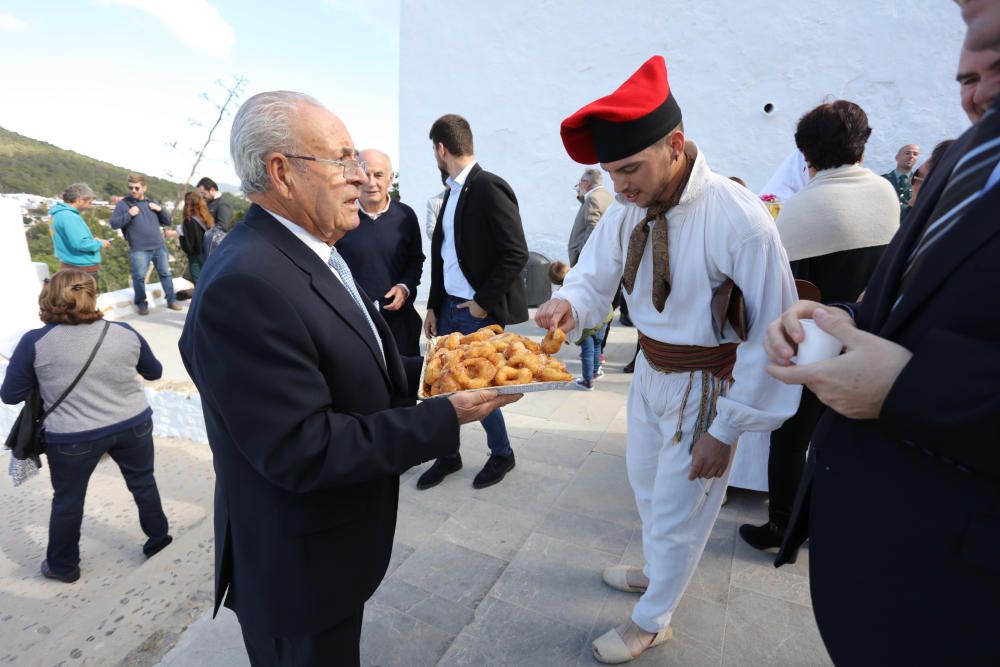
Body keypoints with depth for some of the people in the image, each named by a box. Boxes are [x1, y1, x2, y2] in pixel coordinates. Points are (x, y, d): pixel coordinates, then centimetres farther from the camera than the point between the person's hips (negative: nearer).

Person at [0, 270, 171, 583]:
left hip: (73, 438, -1)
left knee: (68, 499, 19)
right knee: (143, 483, 20)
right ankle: (158, 539, 34)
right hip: (133, 426, 1)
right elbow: (154, 372, 9)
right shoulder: (124, 332, -4)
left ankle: (63, 566, 36)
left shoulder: (35, 343, -9)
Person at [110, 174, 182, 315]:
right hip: (139, 249, -4)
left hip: (159, 246, 4)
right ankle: (141, 303, 12)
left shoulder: (152, 202, 14)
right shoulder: (123, 204, 0)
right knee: (139, 277, -2)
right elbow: (113, 224, -4)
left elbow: (167, 222, 14)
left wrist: (160, 210, -4)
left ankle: (172, 300, 17)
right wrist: (128, 214, -17)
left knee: (165, 273, 8)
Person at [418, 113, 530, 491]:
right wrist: (434, 307, 12)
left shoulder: (489, 188, -13)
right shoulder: (452, 191, 11)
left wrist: (483, 302, -15)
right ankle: (449, 455, 32)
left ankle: (501, 455, 29)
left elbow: (516, 254, -18)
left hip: (479, 311, -7)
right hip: (449, 306, 7)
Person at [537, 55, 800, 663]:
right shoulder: (626, 210, -8)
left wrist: (725, 429, -16)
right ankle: (658, 572, 57)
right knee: (647, 487, 26)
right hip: (649, 369, 6)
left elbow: (772, 335, -21)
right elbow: (595, 276, -1)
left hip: (704, 386, -6)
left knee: (677, 511, 12)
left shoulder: (739, 219, -26)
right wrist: (569, 304, -26)